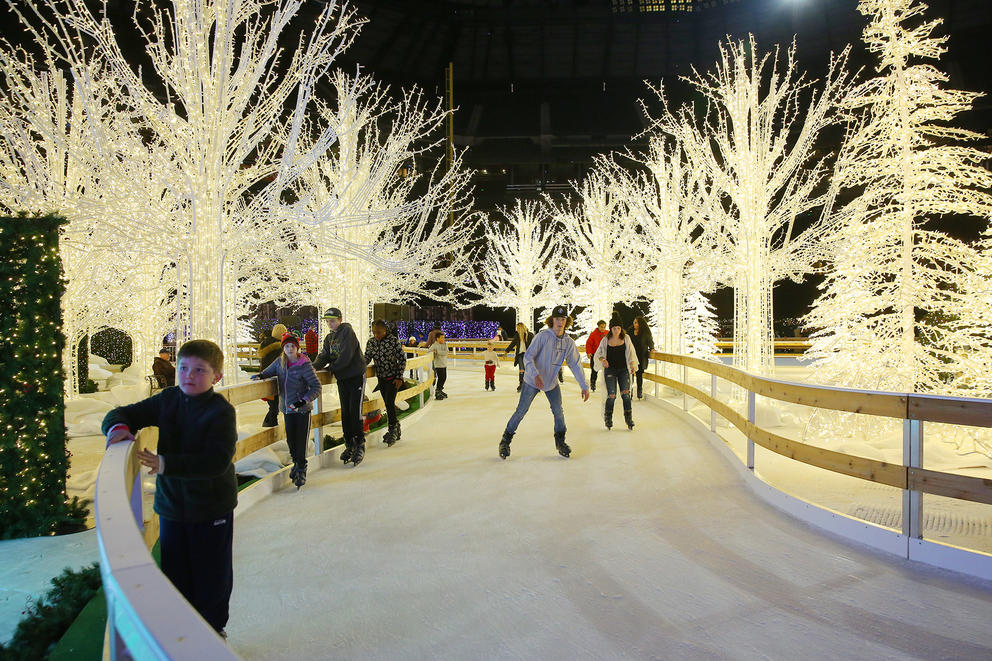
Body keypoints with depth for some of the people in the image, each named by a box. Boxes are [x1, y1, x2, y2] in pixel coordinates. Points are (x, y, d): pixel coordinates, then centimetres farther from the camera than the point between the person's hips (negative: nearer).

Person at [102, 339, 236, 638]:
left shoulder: (221, 411, -19)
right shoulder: (167, 400, 0)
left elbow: (218, 461, -29)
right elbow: (125, 413, 7)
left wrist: (166, 464, -36)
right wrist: (118, 426, -18)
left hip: (211, 507, -5)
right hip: (171, 504, 5)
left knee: (212, 575, 10)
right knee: (174, 573, 17)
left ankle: (213, 629, 31)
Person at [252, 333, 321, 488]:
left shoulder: (305, 366, -14)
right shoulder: (280, 363, 2)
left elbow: (316, 388, -13)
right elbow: (269, 372, 17)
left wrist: (304, 400, -24)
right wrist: (260, 375, -6)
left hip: (303, 410, -4)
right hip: (287, 410, 5)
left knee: (301, 441, -2)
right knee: (290, 439, 9)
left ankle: (301, 470, 16)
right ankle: (296, 463, 34)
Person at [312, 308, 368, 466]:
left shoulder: (347, 331, -13)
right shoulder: (329, 337, 12)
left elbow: (346, 355, -20)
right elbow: (324, 356, 6)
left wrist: (331, 368, -13)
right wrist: (314, 367, -14)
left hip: (356, 377, -7)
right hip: (342, 379, 7)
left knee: (355, 412, -9)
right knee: (345, 413, 8)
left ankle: (360, 445, 0)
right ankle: (349, 445, 18)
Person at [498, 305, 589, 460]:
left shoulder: (569, 342, -5)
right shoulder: (542, 336, -20)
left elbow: (576, 364, 1)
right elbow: (528, 357, -23)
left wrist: (584, 386, 0)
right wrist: (535, 375, -38)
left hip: (552, 383, 4)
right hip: (532, 381, -4)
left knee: (558, 412, 3)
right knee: (521, 411, -2)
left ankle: (560, 441, 24)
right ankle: (505, 440, 13)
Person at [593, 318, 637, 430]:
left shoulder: (626, 338, 3)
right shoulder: (606, 340, -1)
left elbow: (630, 353, 6)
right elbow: (598, 354, 3)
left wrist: (632, 365, -9)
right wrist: (603, 359, -19)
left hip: (623, 370, 1)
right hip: (610, 370, -1)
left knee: (625, 394, -10)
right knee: (611, 395, -6)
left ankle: (628, 418, 1)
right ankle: (608, 418, 13)